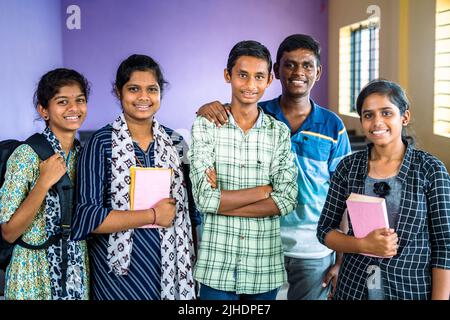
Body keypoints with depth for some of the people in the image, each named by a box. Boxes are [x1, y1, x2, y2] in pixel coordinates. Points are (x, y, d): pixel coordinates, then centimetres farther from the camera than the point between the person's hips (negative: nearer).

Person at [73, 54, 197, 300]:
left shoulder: (174, 141, 4)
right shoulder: (101, 143, -9)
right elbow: (85, 217, -17)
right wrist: (153, 215, -15)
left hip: (171, 265, 4)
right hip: (120, 270, -4)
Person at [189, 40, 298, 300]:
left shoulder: (280, 132, 2)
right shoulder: (205, 127, -4)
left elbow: (286, 200, -8)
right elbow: (205, 197, -14)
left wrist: (222, 202, -13)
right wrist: (266, 189, -9)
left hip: (265, 266, 2)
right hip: (216, 265, -2)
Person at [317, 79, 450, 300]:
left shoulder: (430, 170, -8)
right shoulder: (349, 167, -2)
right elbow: (325, 229, 1)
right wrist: (364, 245, -15)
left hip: (412, 288, -2)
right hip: (353, 287, 2)